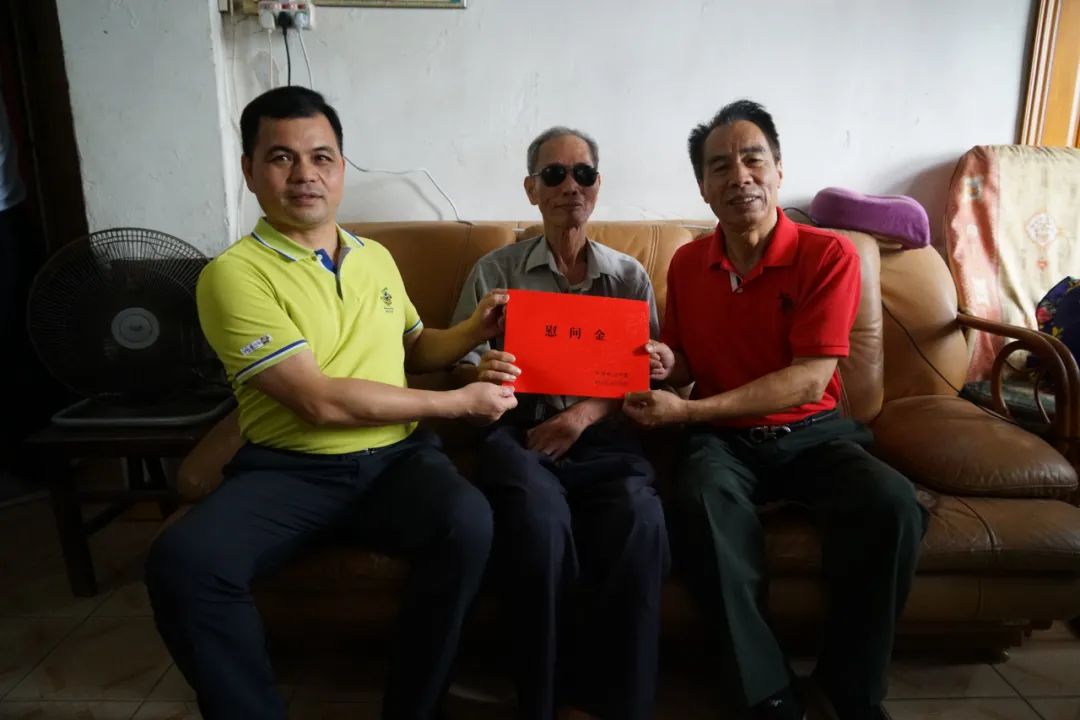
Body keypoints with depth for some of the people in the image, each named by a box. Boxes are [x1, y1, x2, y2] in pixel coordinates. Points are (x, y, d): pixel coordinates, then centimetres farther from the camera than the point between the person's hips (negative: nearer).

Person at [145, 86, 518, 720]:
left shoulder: (376, 257, 14)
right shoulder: (235, 273, -7)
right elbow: (320, 401, -16)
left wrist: (472, 330, 6)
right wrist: (459, 402, -11)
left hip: (396, 457, 4)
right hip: (288, 467, -3)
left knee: (469, 522, -28)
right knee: (183, 564, -30)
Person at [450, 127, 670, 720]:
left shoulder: (629, 275, 16)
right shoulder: (495, 271, 12)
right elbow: (459, 367, 9)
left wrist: (587, 413, -10)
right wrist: (481, 374, -17)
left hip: (604, 435, 1)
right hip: (519, 431, -1)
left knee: (640, 517, -32)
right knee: (540, 516, -34)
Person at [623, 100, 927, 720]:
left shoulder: (829, 254, -8)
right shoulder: (687, 263, 4)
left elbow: (808, 380, -16)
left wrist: (688, 411, -21)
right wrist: (665, 364, -13)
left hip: (813, 431, -1)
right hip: (725, 438, 1)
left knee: (893, 505, -30)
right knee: (705, 500, -33)